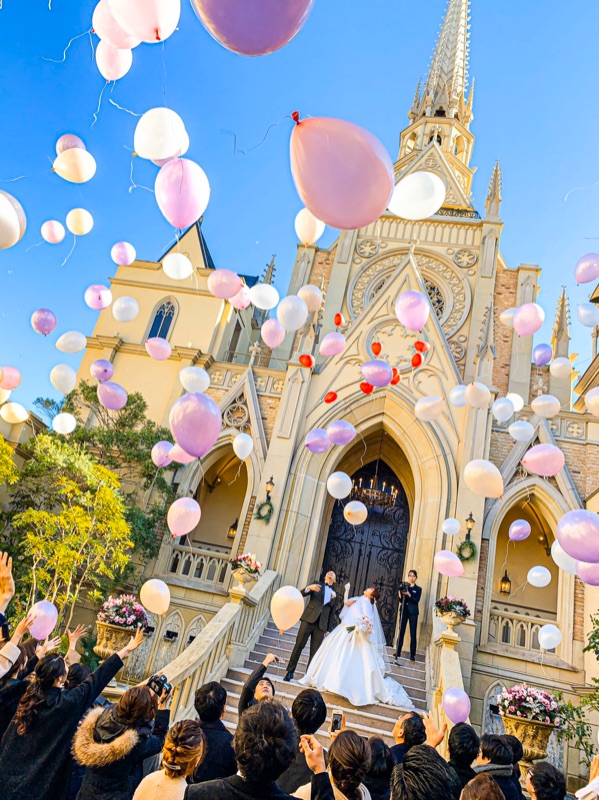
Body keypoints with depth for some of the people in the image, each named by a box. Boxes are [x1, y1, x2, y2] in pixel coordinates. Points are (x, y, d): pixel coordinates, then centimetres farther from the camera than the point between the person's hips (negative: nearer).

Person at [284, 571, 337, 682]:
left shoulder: (334, 593, 19)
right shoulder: (317, 584, 13)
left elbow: (331, 612, 17)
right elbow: (302, 594, 1)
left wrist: (328, 629, 10)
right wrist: (309, 588, -20)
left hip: (321, 623, 2)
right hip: (309, 618, -2)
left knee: (314, 651, 0)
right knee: (299, 645, -5)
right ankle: (290, 672, 2)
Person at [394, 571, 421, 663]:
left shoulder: (418, 589, 7)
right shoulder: (404, 586, 10)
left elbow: (417, 600, -7)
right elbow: (401, 600, 5)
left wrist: (409, 595, -21)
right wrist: (401, 595, -17)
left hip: (413, 612, -1)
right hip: (404, 611, 1)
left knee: (413, 633, -3)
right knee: (401, 631, -1)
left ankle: (412, 654, 1)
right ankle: (398, 652, 7)